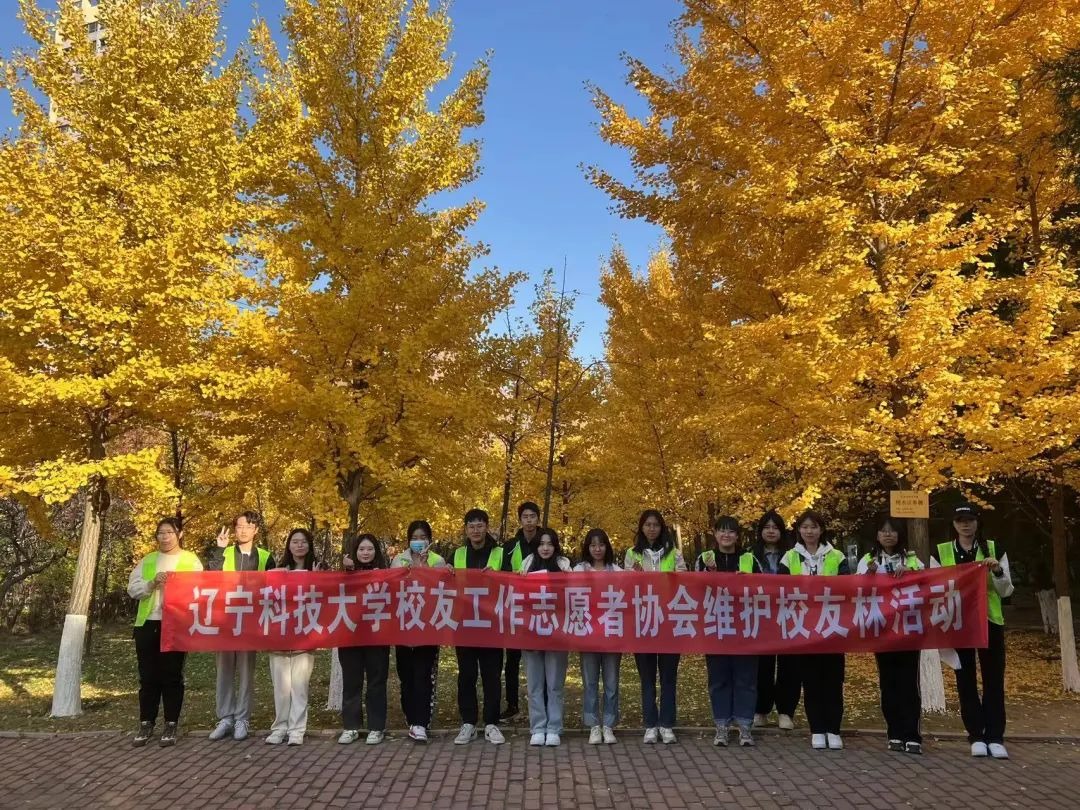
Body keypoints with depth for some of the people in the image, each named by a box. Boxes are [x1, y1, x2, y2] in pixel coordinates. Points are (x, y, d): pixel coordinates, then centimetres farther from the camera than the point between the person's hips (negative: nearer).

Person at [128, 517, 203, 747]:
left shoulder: (191, 560, 5)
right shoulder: (147, 560, 15)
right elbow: (132, 588, 5)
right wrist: (152, 583, -12)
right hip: (147, 624, 3)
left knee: (172, 675, 1)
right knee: (148, 676, 7)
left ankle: (171, 725, 9)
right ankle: (146, 724, 16)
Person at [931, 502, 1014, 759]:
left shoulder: (994, 548, 2)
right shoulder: (940, 552, 2)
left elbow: (1006, 591, 2)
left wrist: (998, 571, -15)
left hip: (989, 621, 0)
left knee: (994, 680, 1)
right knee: (965, 681, 4)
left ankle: (995, 737, 7)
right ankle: (976, 736, 11)